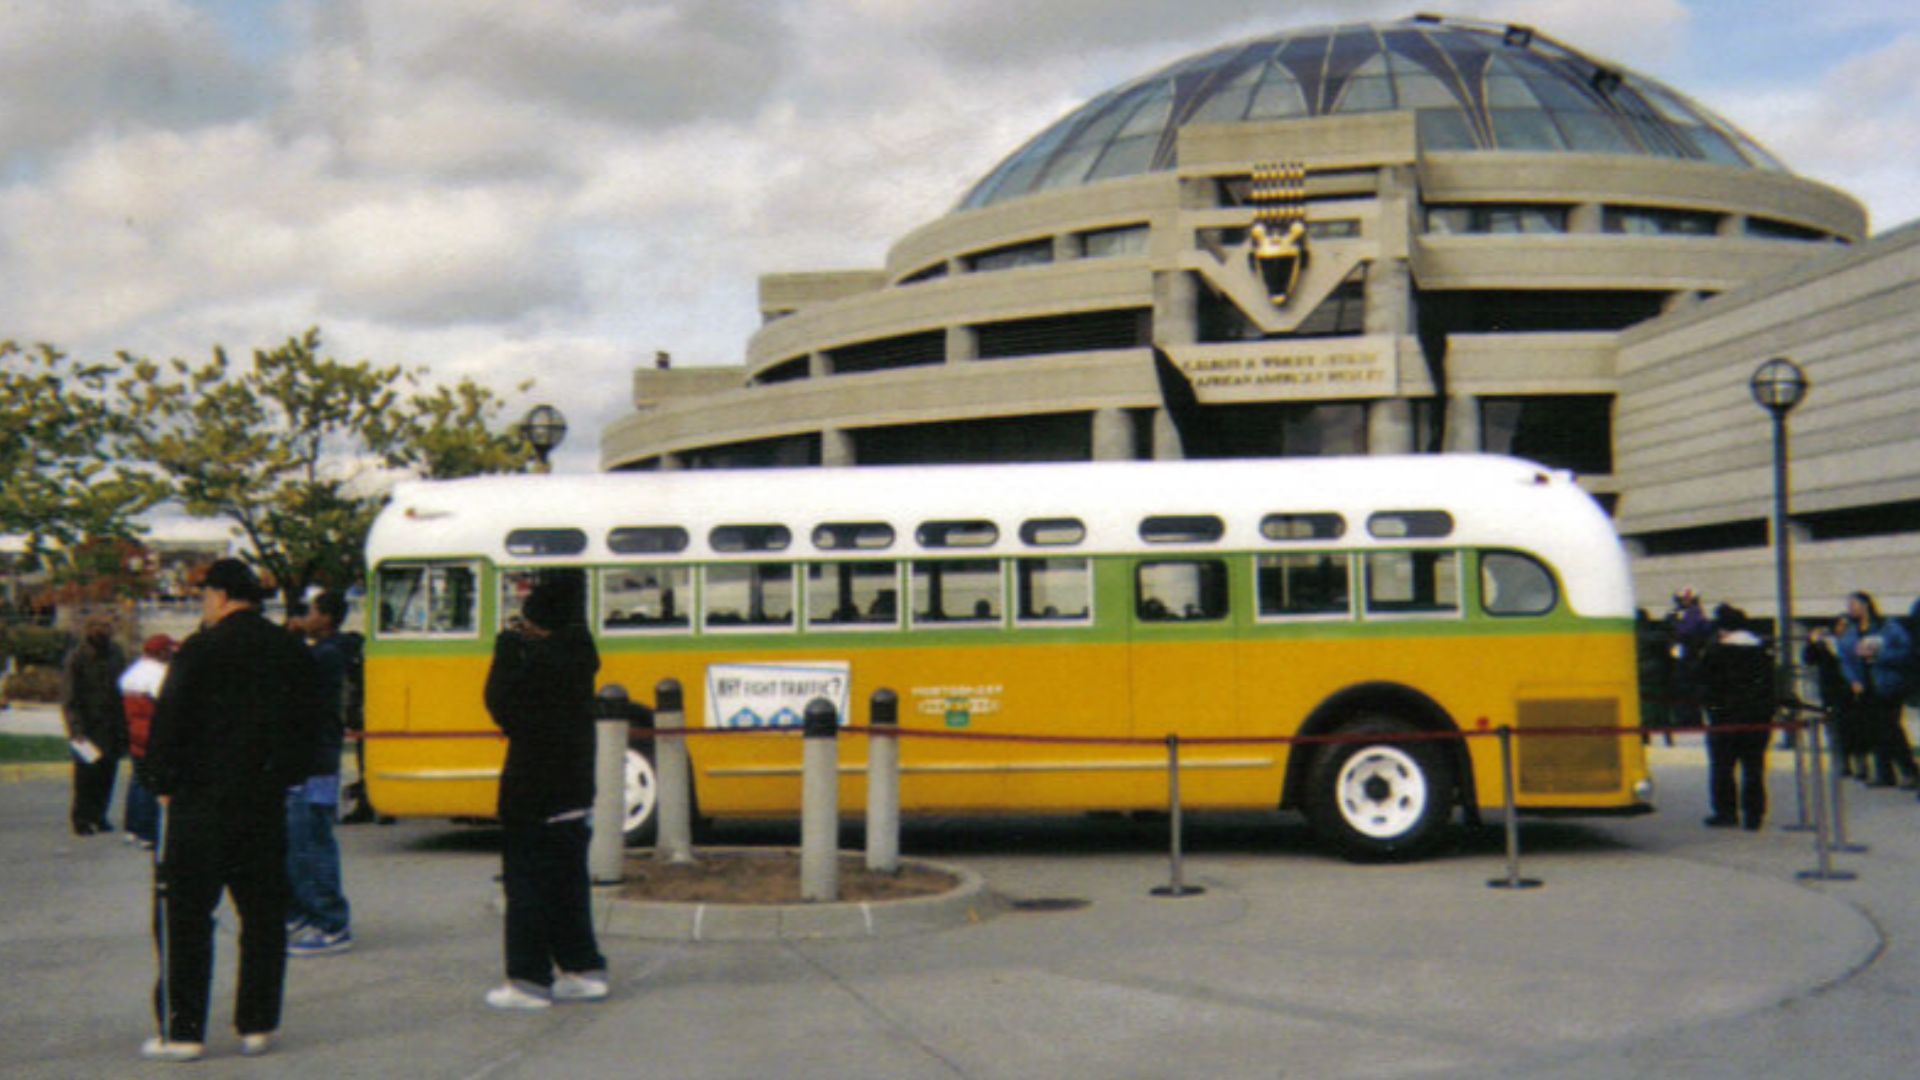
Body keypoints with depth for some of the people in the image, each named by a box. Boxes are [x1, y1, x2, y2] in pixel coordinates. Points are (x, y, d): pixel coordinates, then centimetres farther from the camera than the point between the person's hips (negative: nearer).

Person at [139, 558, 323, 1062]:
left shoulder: (200, 651, -10)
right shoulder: (293, 652, 8)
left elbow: (168, 724, -11)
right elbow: (308, 725, 12)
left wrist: (163, 784, 1)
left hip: (201, 800, -5)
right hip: (266, 803, 5)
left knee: (184, 914, 2)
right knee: (263, 915, 10)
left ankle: (182, 1030, 3)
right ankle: (257, 1024, 12)